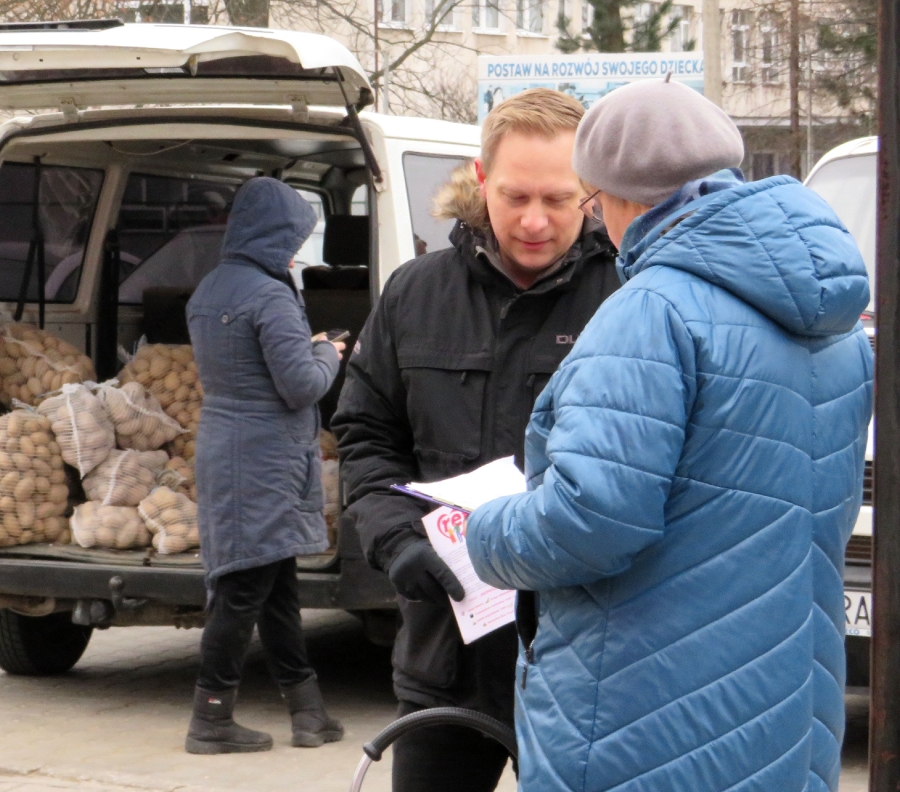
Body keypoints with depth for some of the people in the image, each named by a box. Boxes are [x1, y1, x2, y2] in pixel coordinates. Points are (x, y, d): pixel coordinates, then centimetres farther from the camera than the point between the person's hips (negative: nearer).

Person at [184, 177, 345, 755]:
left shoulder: (208, 292, 12)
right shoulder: (269, 296, -17)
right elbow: (300, 386, -19)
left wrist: (308, 350, 17)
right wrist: (327, 355, 1)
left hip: (223, 449, 10)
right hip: (264, 463, -10)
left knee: (278, 585, 14)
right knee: (244, 589, -3)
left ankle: (308, 711, 20)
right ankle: (212, 721, 3)